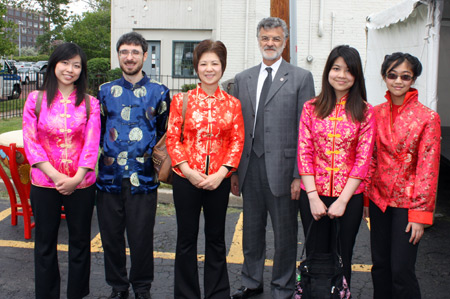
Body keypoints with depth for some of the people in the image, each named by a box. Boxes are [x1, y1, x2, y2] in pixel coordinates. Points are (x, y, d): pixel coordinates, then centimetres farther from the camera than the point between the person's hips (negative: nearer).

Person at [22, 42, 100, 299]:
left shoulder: (90, 103, 1)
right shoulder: (36, 99, 1)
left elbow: (92, 144, -5)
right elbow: (31, 143, -4)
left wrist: (75, 178, -17)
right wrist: (56, 176, -14)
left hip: (81, 185, 0)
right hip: (44, 184, 0)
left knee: (80, 243, 11)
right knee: (45, 244, 11)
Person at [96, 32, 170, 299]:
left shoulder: (159, 92, 4)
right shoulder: (106, 91, 10)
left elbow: (166, 133, 11)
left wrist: (158, 159, 2)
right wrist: (101, 156, 8)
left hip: (143, 179, -2)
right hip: (109, 177, 2)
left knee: (141, 237, 4)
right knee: (111, 236, 10)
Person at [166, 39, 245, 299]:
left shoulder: (232, 104, 3)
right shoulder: (182, 100, 0)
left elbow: (237, 141, 1)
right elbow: (172, 138, -2)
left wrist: (221, 173, -11)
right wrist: (188, 170, -12)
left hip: (219, 180, 1)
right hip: (187, 179, -1)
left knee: (216, 238, 13)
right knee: (187, 238, 9)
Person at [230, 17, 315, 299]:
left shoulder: (301, 78, -1)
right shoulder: (243, 79, 11)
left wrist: (299, 175, -11)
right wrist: (234, 170, 7)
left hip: (282, 167, -4)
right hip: (250, 166, 4)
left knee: (285, 233, 8)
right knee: (252, 229, 16)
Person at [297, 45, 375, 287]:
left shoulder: (364, 112, -1)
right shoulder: (311, 108, 2)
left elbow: (363, 158, -4)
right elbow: (304, 153, -2)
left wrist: (343, 200, -10)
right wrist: (313, 197, -9)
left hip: (349, 196, 0)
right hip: (313, 195, 1)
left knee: (342, 258, 10)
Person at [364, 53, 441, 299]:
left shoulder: (427, 117, -10)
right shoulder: (376, 113, 3)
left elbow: (428, 168, -10)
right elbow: (370, 159, 9)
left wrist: (420, 213, -12)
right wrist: (365, 197, 7)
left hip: (407, 202, -4)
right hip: (379, 199, 4)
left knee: (401, 270, -3)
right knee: (380, 266, 13)